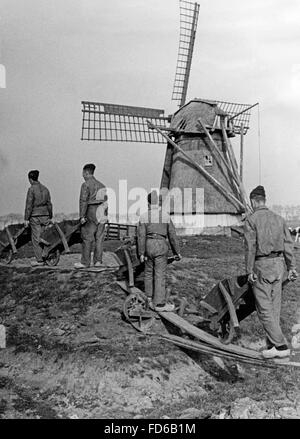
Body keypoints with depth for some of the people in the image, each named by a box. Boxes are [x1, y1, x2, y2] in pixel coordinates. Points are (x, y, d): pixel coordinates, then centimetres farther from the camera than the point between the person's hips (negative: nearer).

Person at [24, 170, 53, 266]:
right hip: (45, 215, 6)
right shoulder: (45, 189, 6)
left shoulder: (31, 189, -12)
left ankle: (39, 260, 3)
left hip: (35, 216, -5)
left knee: (36, 239, 2)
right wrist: (50, 217, 16)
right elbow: (49, 204, 9)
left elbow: (29, 205, -13)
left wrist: (26, 219, -9)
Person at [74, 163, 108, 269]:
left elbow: (83, 201, -15)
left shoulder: (86, 185, -7)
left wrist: (82, 216, -16)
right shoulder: (101, 185, 14)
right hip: (101, 213, 6)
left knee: (87, 238, -2)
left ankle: (85, 262, 0)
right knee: (99, 238, 8)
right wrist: (105, 216, 19)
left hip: (90, 213, -6)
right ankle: (98, 261, 10)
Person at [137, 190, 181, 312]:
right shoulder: (166, 216, -3)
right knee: (160, 275, -1)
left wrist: (141, 253, -4)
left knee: (149, 272, 17)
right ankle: (159, 303, 0)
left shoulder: (144, 216, -3)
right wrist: (177, 251, 9)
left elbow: (141, 236, -7)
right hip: (161, 246, -2)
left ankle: (149, 298, 27)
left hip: (148, 246, 2)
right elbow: (172, 235, 1)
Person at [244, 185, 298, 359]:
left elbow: (251, 246, -13)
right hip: (279, 263, 6)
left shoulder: (251, 219, -7)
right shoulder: (279, 218, 10)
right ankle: (272, 346, 18)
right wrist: (291, 267, 10)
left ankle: (281, 346, -1)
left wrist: (249, 271, -10)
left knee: (264, 309, 0)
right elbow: (288, 244, 8)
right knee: (274, 307, 12)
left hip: (262, 266, -6)